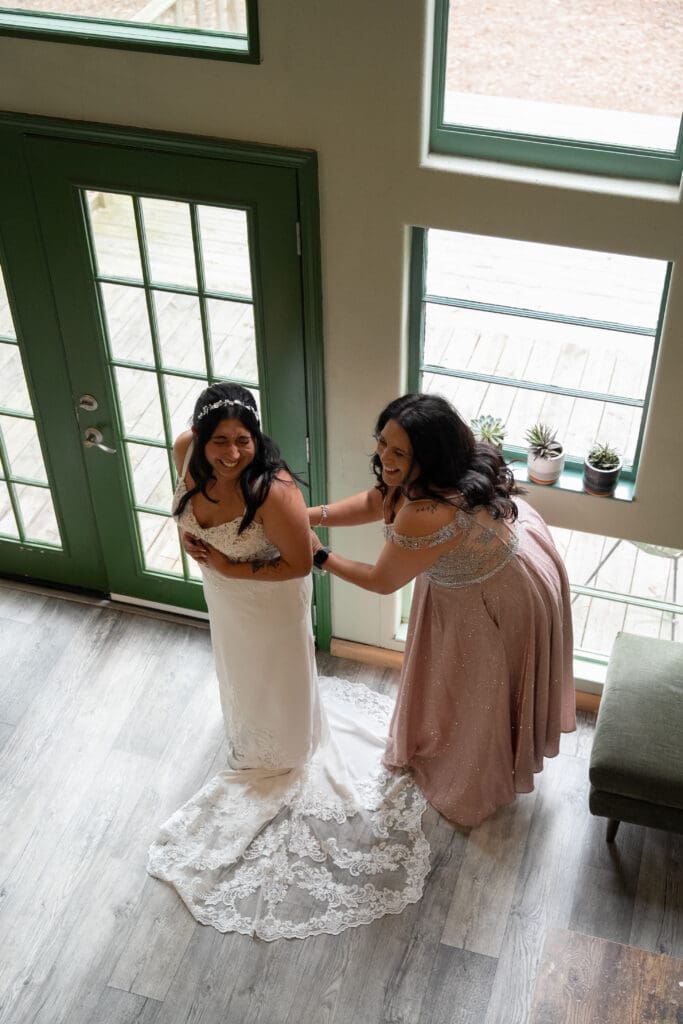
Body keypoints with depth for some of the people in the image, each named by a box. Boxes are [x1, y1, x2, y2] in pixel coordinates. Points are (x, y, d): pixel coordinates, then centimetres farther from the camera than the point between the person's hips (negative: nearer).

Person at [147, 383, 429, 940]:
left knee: (277, 679, 22)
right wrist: (193, 538, -11)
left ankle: (284, 758, 54)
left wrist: (231, 568, -27)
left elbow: (299, 564, -29)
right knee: (238, 668, 33)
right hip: (223, 596, 6)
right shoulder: (188, 453, -23)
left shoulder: (273, 490, -42)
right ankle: (249, 744, 64)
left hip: (270, 601, -6)